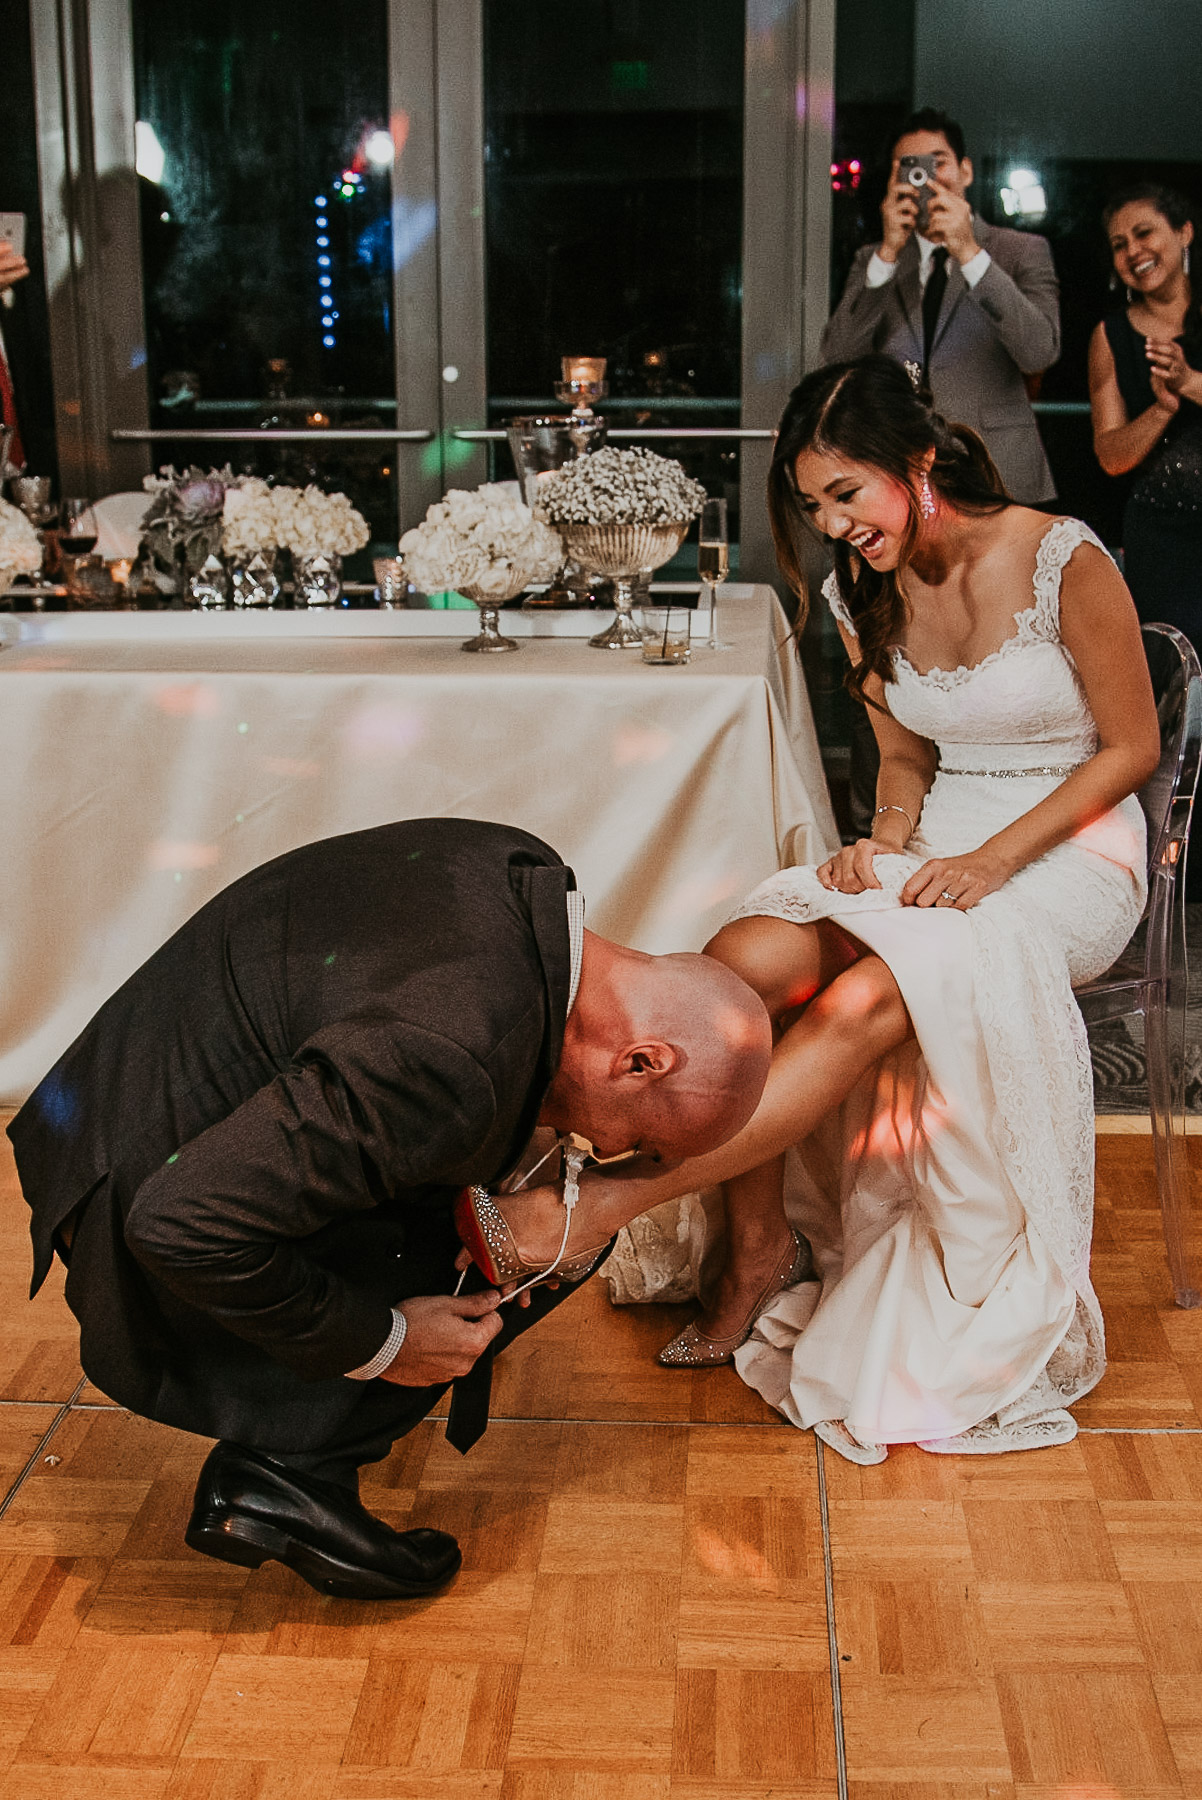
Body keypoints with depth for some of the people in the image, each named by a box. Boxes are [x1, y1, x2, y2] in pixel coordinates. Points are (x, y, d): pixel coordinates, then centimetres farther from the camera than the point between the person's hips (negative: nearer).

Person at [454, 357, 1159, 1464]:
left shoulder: (1064, 564, -13)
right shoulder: (865, 595, 5)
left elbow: (1132, 747, -7)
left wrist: (990, 862, -18)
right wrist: (889, 841, -8)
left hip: (1071, 850, -5)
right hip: (941, 839, 6)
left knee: (866, 998, -35)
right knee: (742, 961, -26)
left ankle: (610, 1203, -37)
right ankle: (754, 1246, -17)